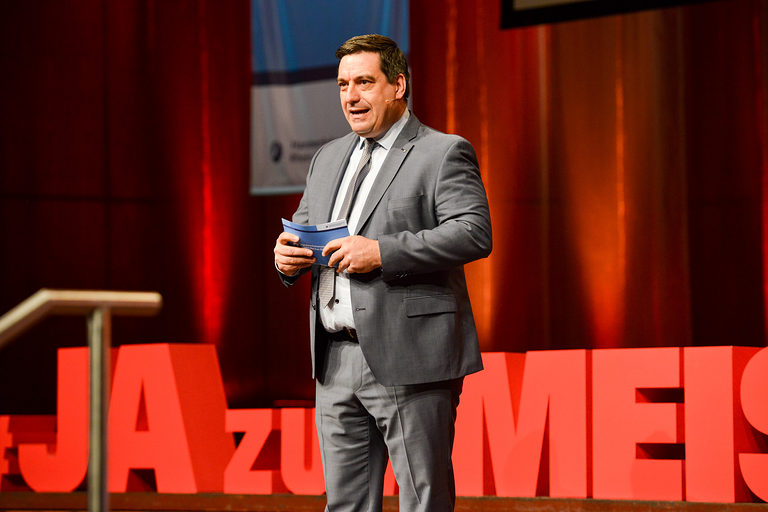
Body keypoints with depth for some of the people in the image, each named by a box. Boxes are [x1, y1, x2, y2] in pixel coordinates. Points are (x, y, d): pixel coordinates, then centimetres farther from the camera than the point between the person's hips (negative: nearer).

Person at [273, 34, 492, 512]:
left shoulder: (443, 153, -3)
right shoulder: (329, 158, 20)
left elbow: (475, 233, -15)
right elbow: (303, 226, 26)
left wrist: (382, 252, -21)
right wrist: (289, 254, 1)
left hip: (408, 362, -7)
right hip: (335, 364, 7)